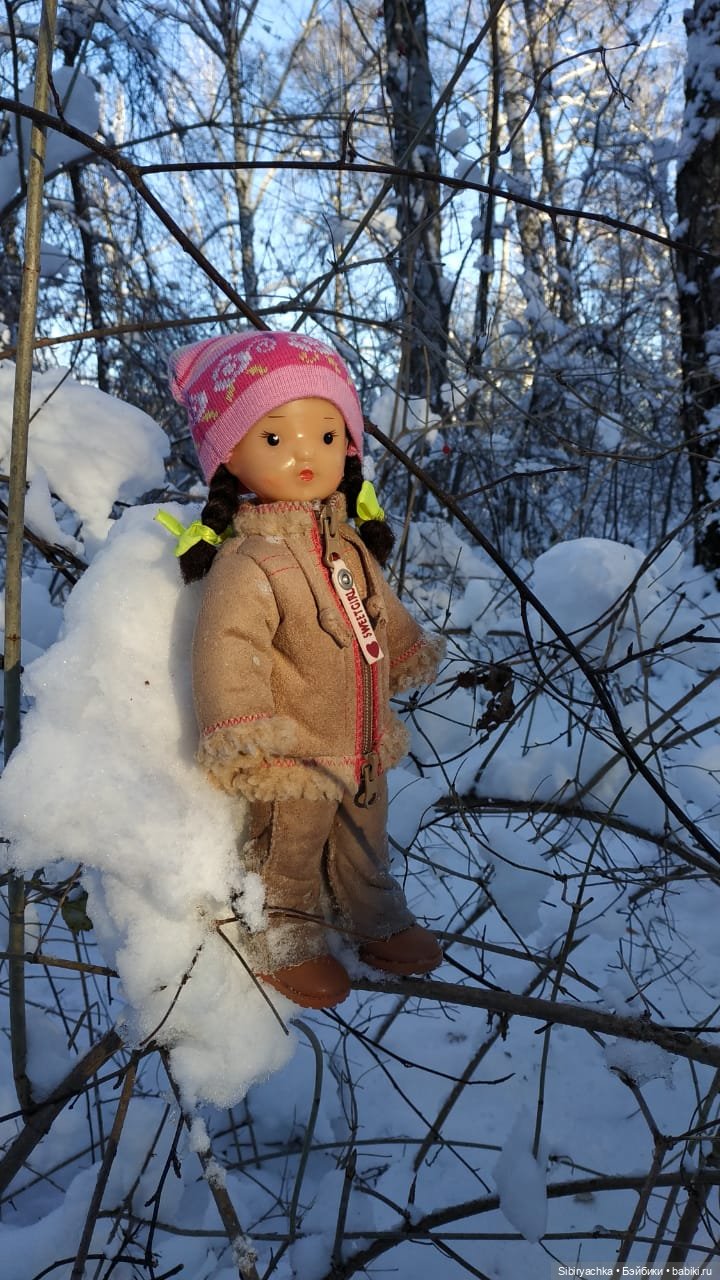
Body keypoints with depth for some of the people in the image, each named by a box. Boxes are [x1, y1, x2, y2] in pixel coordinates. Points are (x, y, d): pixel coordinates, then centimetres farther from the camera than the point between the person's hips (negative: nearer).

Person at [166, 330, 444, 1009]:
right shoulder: (245, 562, -26)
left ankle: (376, 920, 49)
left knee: (365, 844, 27)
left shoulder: (347, 542, 2)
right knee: (288, 858, 14)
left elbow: (381, 608, 19)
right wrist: (239, 735, -41)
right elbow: (226, 648, -33)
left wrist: (412, 650, 32)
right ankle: (285, 945, 37)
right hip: (294, 761, -7)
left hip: (363, 748, 8)